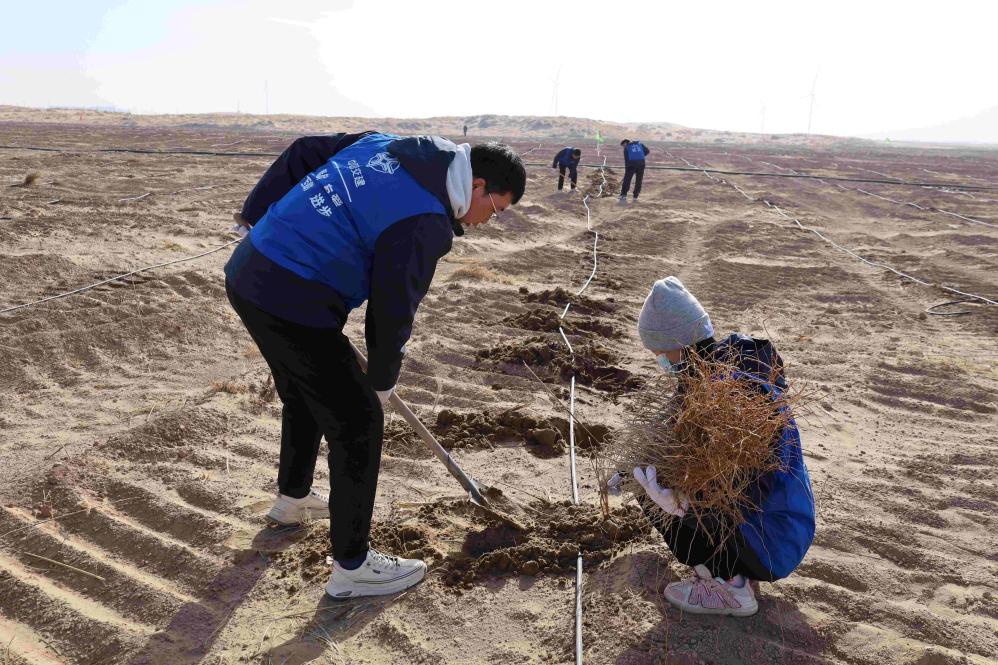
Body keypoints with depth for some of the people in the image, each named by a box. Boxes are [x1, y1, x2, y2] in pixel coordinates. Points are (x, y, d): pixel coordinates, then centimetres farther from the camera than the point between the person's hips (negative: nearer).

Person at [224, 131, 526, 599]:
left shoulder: (385, 145, 9)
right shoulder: (426, 219, -17)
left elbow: (303, 152, 15)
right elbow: (392, 310, -12)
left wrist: (259, 216, 16)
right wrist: (382, 381, 5)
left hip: (248, 274, 10)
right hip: (291, 302, -10)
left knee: (304, 398, 29)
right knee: (359, 423, 1)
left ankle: (291, 499, 52)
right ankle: (351, 567, 14)